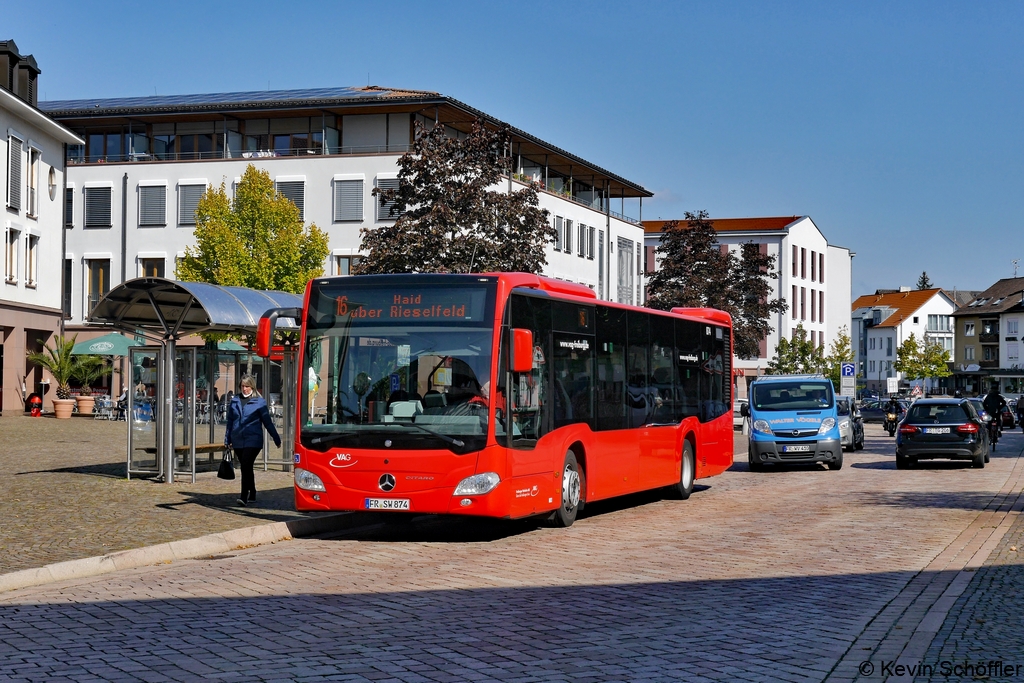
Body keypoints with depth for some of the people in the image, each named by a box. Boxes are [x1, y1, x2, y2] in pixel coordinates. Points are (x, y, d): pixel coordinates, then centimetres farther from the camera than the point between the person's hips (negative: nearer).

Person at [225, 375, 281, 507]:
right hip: (237, 442, 5)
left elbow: (267, 422, 3)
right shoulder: (234, 401, 11)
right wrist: (227, 440, 16)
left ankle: (244, 497, -19)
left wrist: (277, 440, 5)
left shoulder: (259, 402, -1)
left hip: (253, 441, -5)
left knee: (246, 467, -16)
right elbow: (230, 421, 17)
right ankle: (252, 495, 24)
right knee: (246, 468, 12)